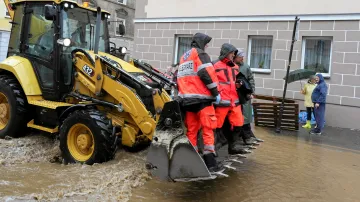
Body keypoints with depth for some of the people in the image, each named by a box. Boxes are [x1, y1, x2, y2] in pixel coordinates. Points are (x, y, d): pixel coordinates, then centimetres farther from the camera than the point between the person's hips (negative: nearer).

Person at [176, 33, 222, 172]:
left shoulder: (184, 57, 24)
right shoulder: (200, 54, -1)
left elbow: (181, 78, 24)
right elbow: (206, 74, -15)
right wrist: (215, 92, -9)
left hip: (187, 99, 8)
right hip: (201, 98, -8)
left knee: (191, 130, 11)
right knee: (208, 129, -4)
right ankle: (210, 162, -4)